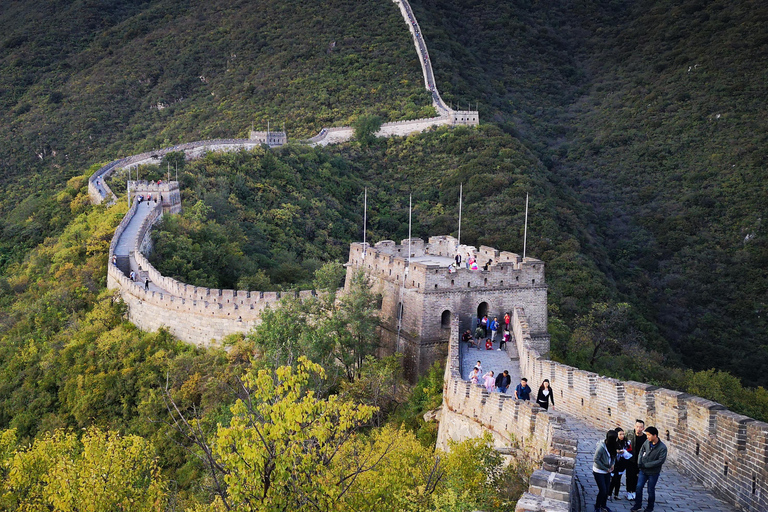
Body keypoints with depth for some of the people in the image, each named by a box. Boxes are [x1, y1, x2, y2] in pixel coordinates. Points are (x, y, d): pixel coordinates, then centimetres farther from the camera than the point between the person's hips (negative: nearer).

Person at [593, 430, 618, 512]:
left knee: (606, 490, 13)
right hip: (599, 472, -6)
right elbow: (595, 459, -21)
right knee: (602, 490, -3)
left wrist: (612, 464, -7)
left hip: (607, 471, 6)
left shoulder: (612, 446, -8)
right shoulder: (601, 447, -27)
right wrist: (605, 468, -17)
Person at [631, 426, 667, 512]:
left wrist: (646, 465, -21)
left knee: (651, 491, 9)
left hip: (653, 473, -4)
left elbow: (661, 461, -22)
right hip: (643, 470, 4)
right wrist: (639, 462, -7)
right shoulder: (647, 442, -6)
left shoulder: (662, 447, -20)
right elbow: (641, 451, 8)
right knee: (639, 487, 4)